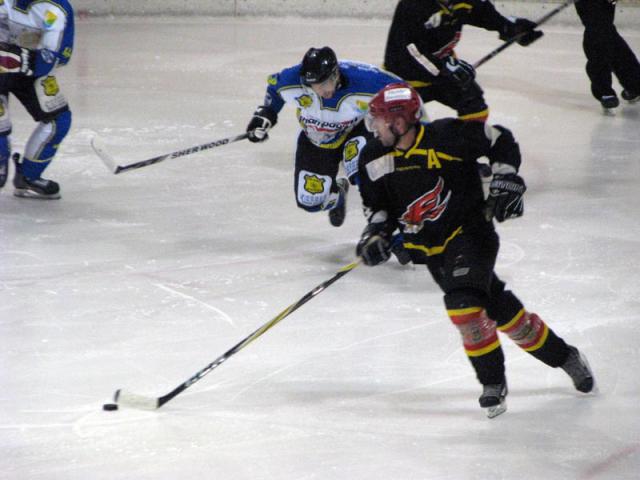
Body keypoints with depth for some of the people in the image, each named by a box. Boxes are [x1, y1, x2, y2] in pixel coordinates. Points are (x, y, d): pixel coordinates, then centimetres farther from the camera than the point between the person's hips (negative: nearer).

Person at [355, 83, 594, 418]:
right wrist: (375, 233, -7)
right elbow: (380, 205, 10)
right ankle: (563, 357, 24)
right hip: (430, 248, 5)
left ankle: (493, 383, -10)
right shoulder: (375, 160, -4)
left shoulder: (446, 136, -20)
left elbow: (501, 141, -7)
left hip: (470, 231, -5)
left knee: (464, 304, -26)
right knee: (501, 311, 6)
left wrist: (506, 182, -12)